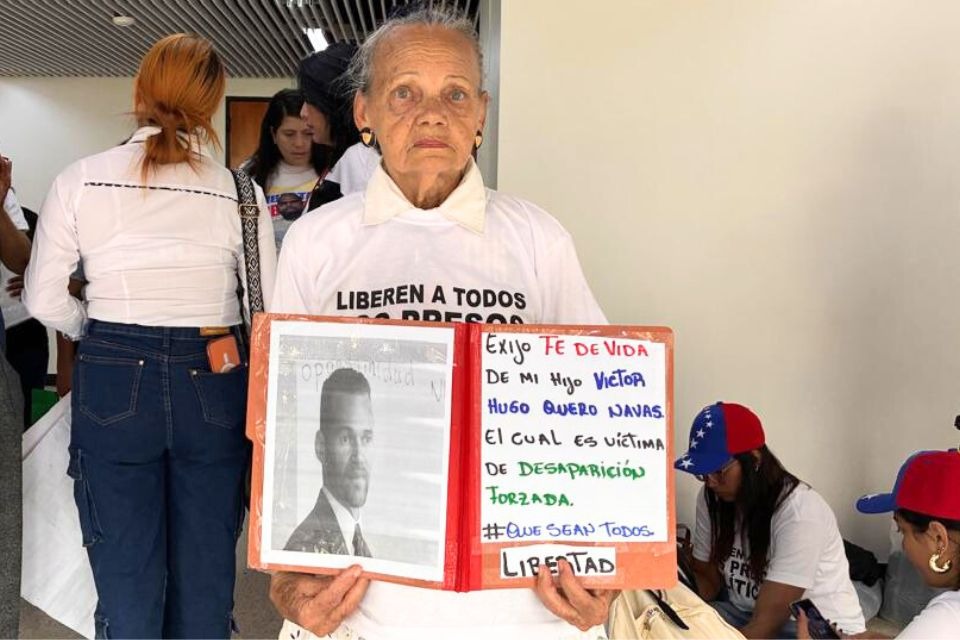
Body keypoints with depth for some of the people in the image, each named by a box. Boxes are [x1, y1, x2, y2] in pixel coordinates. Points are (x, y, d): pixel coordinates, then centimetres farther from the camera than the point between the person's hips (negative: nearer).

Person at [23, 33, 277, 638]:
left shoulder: (80, 180, -2)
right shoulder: (239, 191, -3)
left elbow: (45, 300, 1)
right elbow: (272, 308, -1)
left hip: (113, 382, 1)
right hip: (213, 384, 0)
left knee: (126, 571, 13)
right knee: (207, 568, 13)